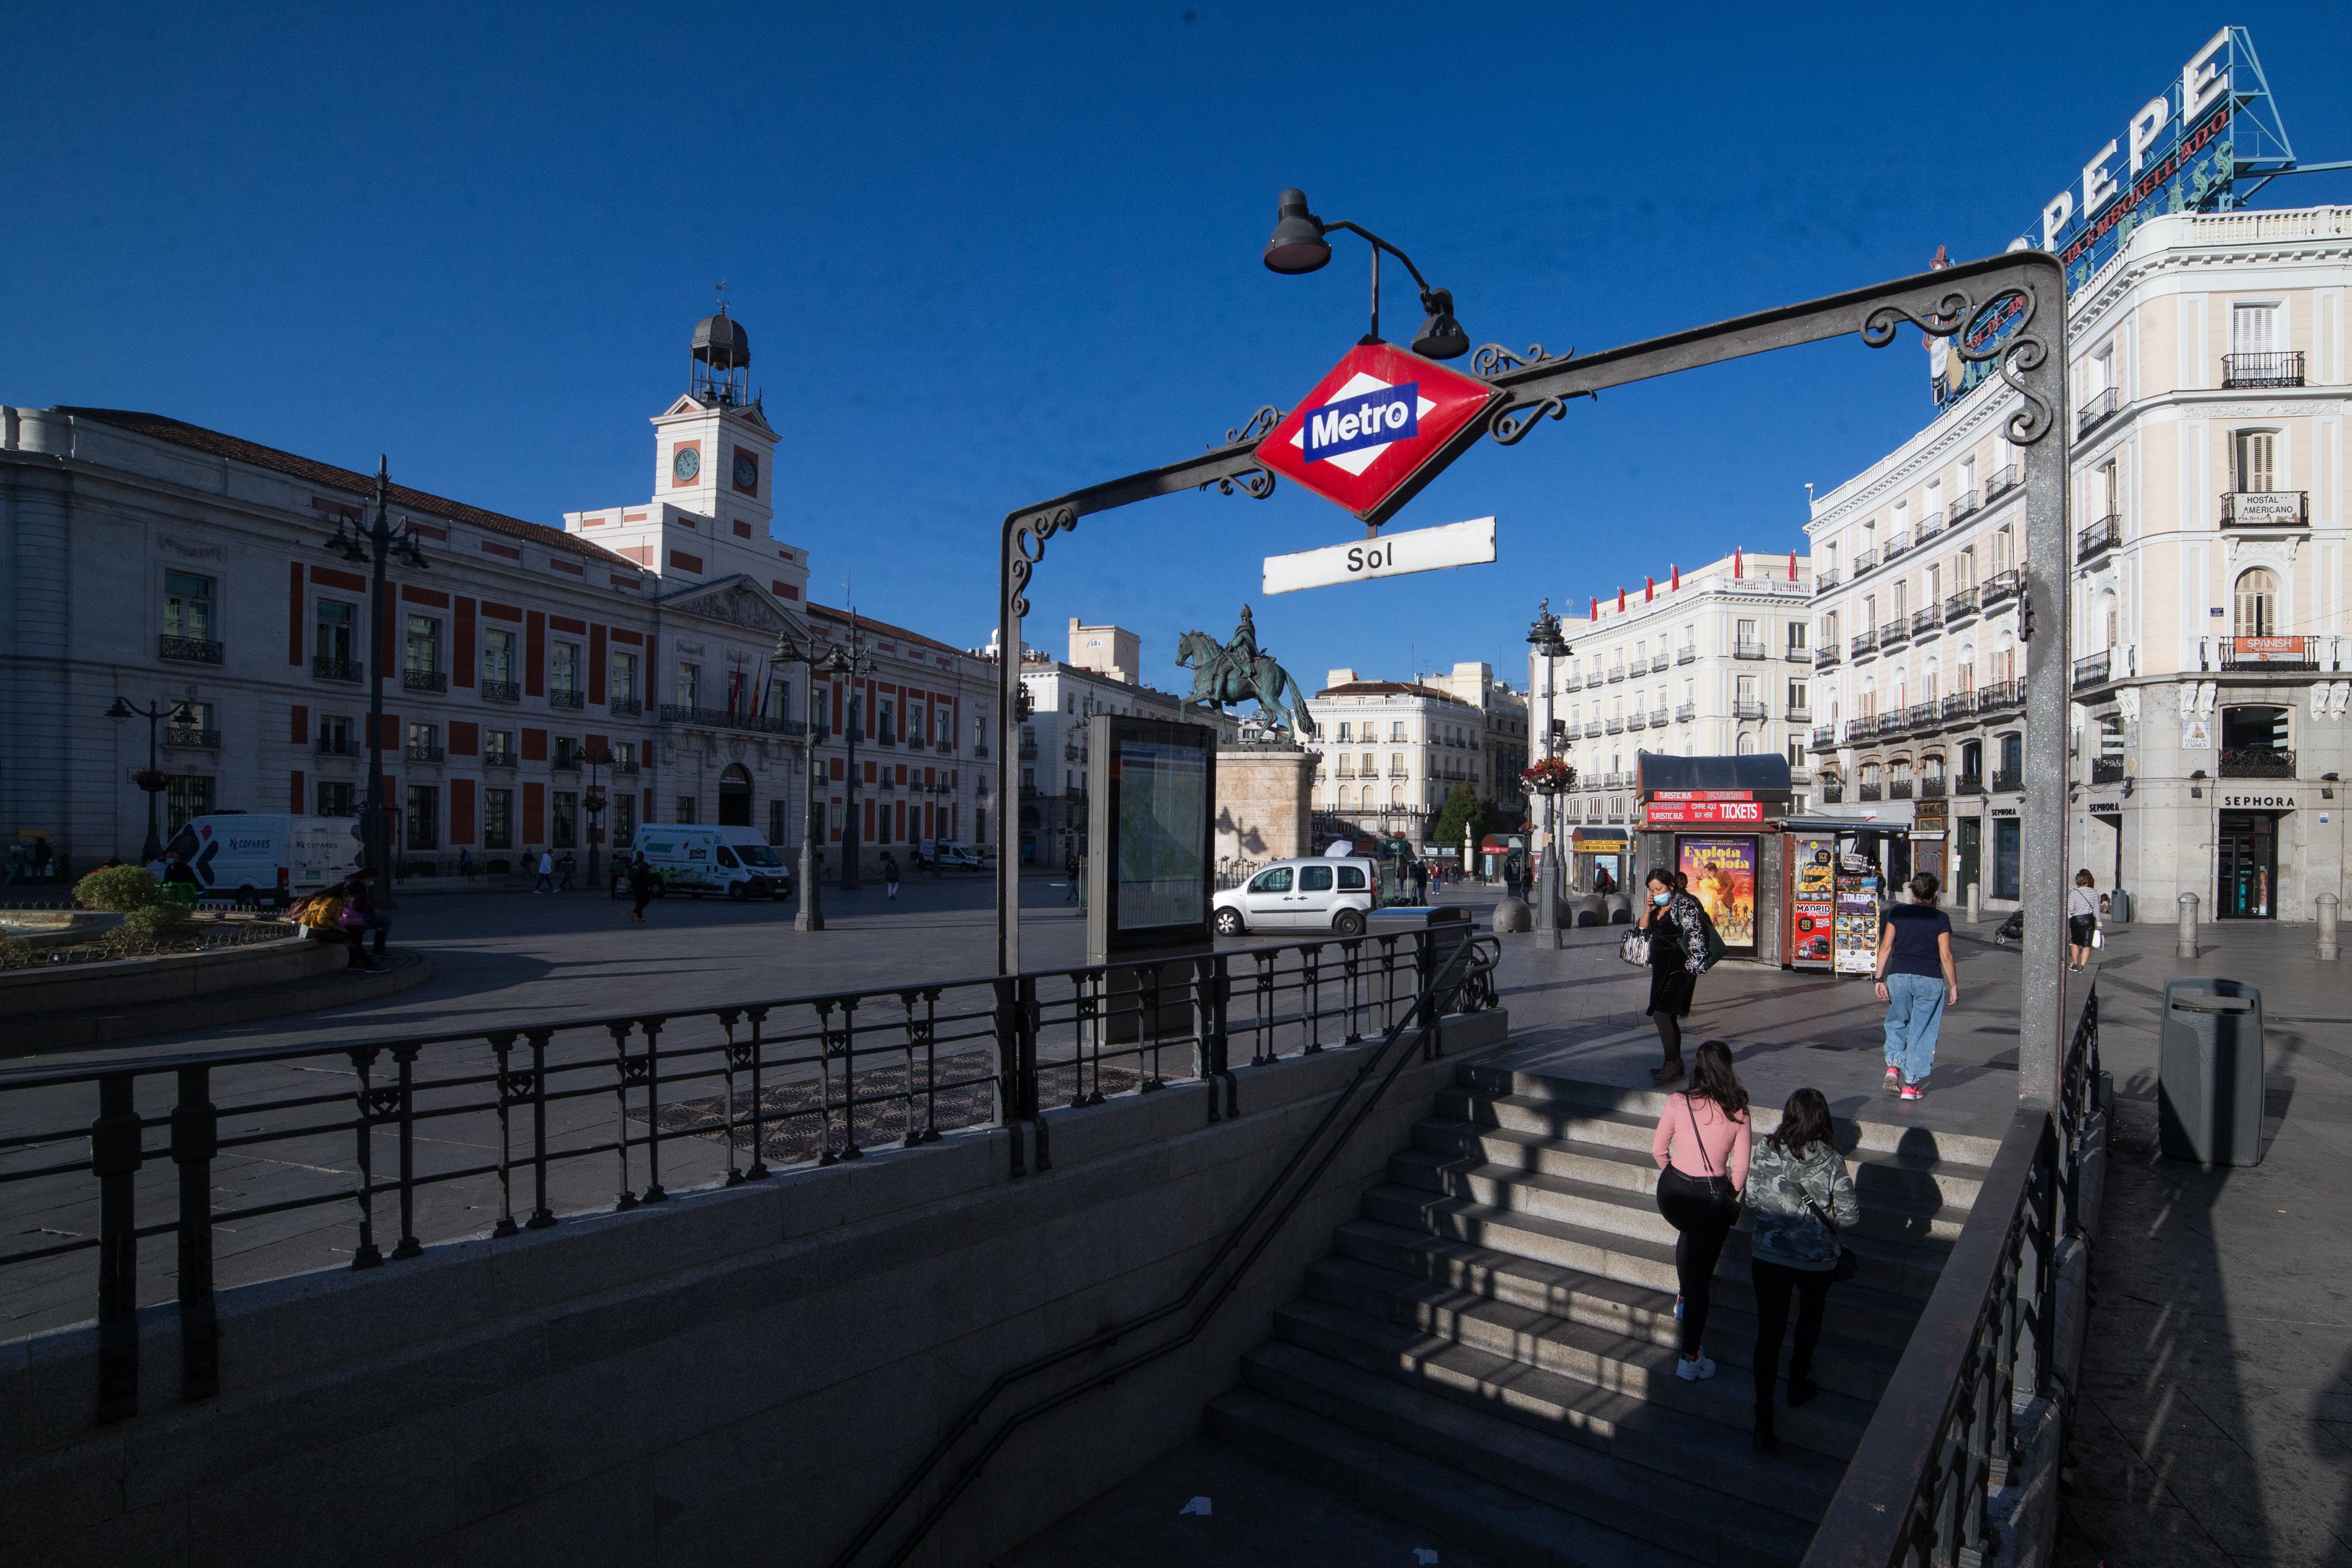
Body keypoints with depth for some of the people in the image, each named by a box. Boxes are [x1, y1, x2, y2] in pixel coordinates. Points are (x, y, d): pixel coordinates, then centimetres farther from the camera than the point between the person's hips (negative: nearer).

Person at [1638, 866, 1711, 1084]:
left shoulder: (1686, 906, -12)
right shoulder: (1657, 908, 13)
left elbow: (1696, 940, -14)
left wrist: (1693, 973, -17)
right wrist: (1648, 910, 0)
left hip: (1679, 969, -9)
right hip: (1661, 968, 9)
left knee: (1662, 1014, -15)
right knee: (1668, 1017, 13)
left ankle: (1672, 1064, -10)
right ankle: (1676, 1064, 22)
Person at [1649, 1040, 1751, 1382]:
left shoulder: (1678, 1102, -8)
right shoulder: (1738, 1111, -7)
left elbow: (1658, 1150, 0)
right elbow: (1741, 1166, -2)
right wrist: (1731, 1199, 15)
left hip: (1672, 1192, 1)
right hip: (1712, 1197, -1)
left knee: (1688, 1232, 36)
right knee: (1701, 1274, 9)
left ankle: (1684, 1299, 46)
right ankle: (1690, 1360, 13)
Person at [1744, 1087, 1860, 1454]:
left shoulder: (1766, 1151, -10)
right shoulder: (1830, 1161, -15)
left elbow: (1751, 1198, -4)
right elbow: (1848, 1214, -12)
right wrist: (1825, 1214, 9)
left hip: (1767, 1255, 1)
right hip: (1815, 1259, 0)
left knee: (1768, 1332, 8)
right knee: (1810, 1317, 29)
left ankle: (1763, 1421, 6)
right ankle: (1798, 1385, 45)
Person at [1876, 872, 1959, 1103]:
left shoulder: (1897, 912, 3)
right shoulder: (1941, 919, -1)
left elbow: (1886, 947, 0)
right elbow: (1946, 956, -4)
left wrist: (1880, 979, 3)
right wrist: (1954, 985, 5)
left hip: (1898, 976, 1)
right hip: (1929, 980, -1)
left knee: (1896, 1022, 20)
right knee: (1921, 1031, 7)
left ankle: (1893, 1065, 1)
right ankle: (1911, 1084, 9)